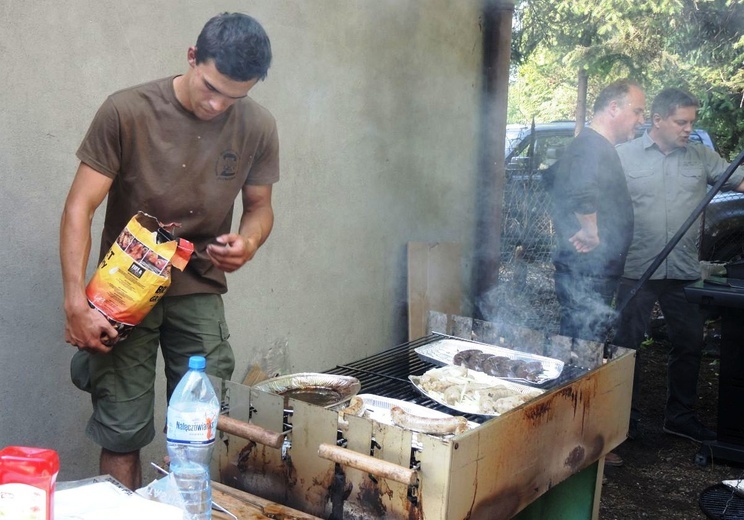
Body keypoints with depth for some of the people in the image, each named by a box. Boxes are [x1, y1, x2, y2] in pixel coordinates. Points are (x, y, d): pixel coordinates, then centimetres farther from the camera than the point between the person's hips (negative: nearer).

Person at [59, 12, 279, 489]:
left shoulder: (258, 127, -6)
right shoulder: (127, 112, -15)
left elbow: (260, 207, 7)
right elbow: (80, 208, -13)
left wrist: (248, 243, -16)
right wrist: (76, 302, -21)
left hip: (199, 289, 3)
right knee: (123, 433, -3)